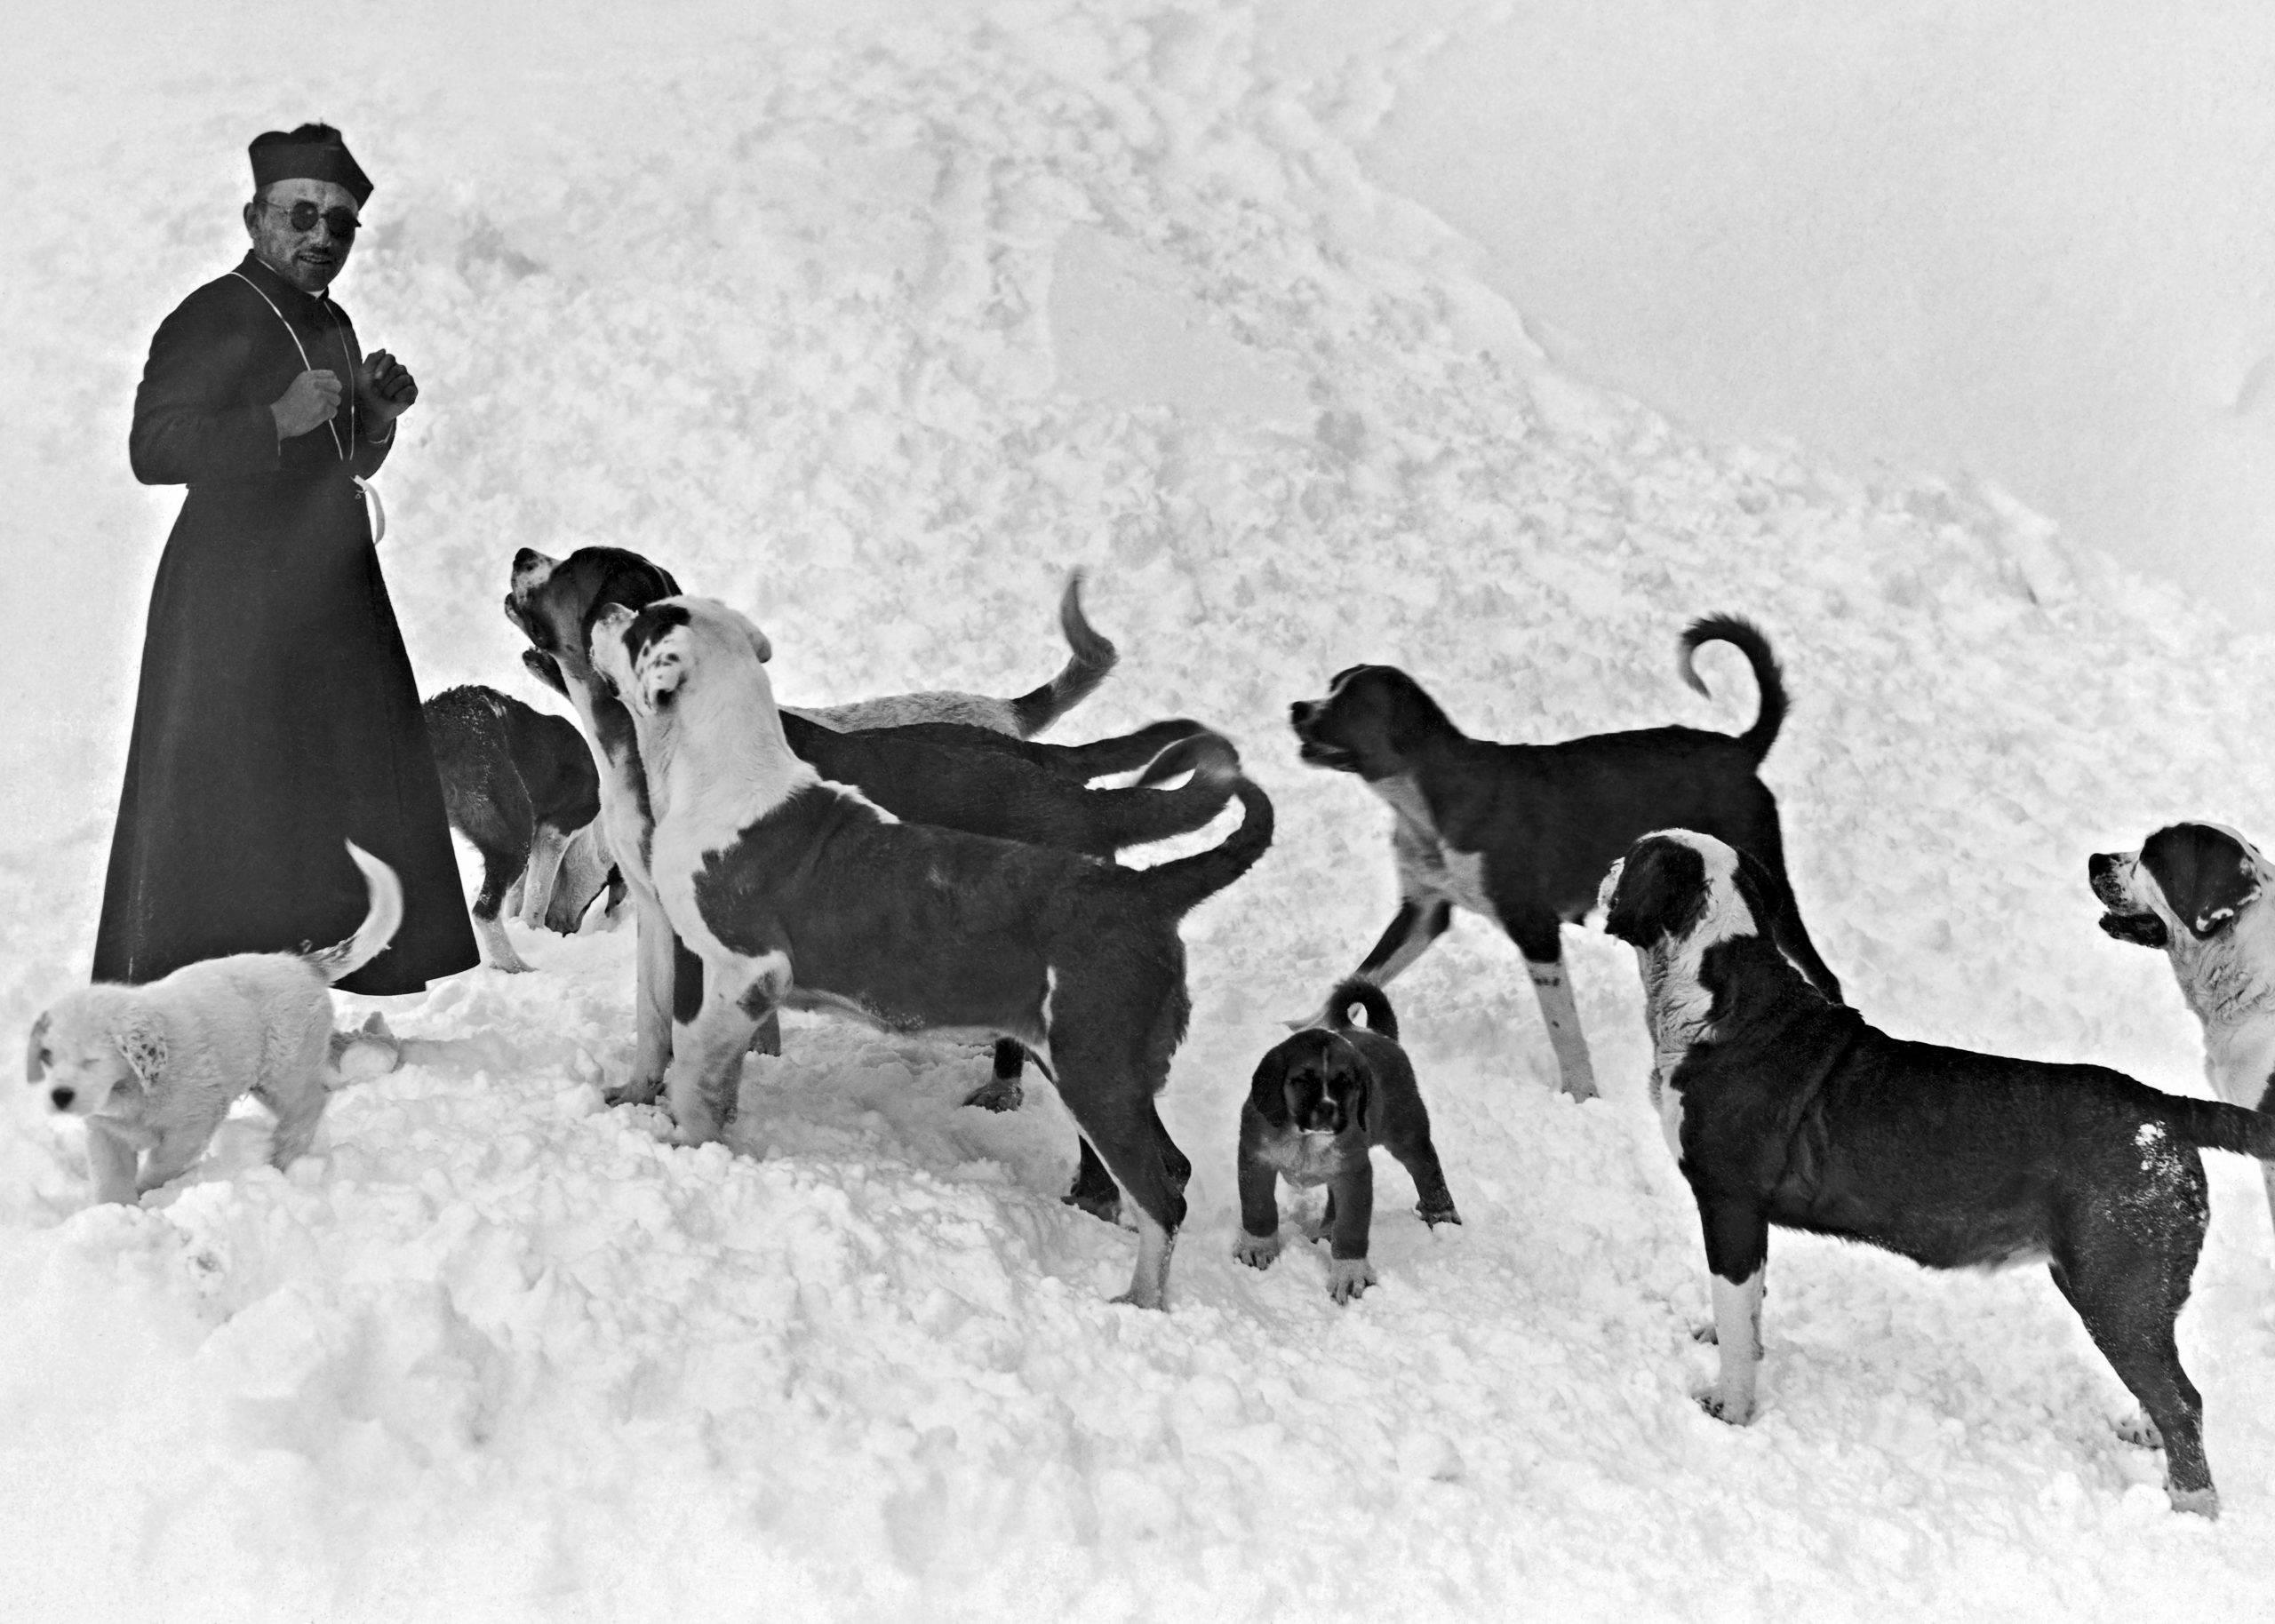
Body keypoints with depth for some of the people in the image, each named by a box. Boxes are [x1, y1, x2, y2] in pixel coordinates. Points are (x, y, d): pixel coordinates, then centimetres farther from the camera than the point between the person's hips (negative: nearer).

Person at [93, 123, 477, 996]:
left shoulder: (330, 326, 16)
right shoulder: (210, 320, -10)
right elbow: (153, 448, -19)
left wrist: (377, 416, 4)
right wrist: (279, 421, -27)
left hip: (332, 591, 8)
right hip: (234, 596, -8)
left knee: (349, 788, 9)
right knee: (224, 795, -7)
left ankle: (358, 964, 16)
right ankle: (170, 984, -1)